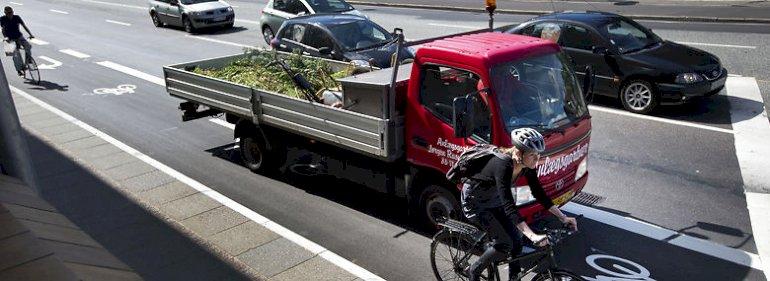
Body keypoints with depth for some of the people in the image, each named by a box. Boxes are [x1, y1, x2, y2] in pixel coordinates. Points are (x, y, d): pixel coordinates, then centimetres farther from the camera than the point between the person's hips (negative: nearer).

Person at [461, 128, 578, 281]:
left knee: (516, 240, 0)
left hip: (493, 200, 7)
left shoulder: (527, 165, -13)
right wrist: (532, 236, -48)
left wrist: (563, 217, -9)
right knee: (504, 243, -14)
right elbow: (508, 205, -42)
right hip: (474, 202, -7)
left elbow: (538, 193, -3)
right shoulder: (503, 165, -37)